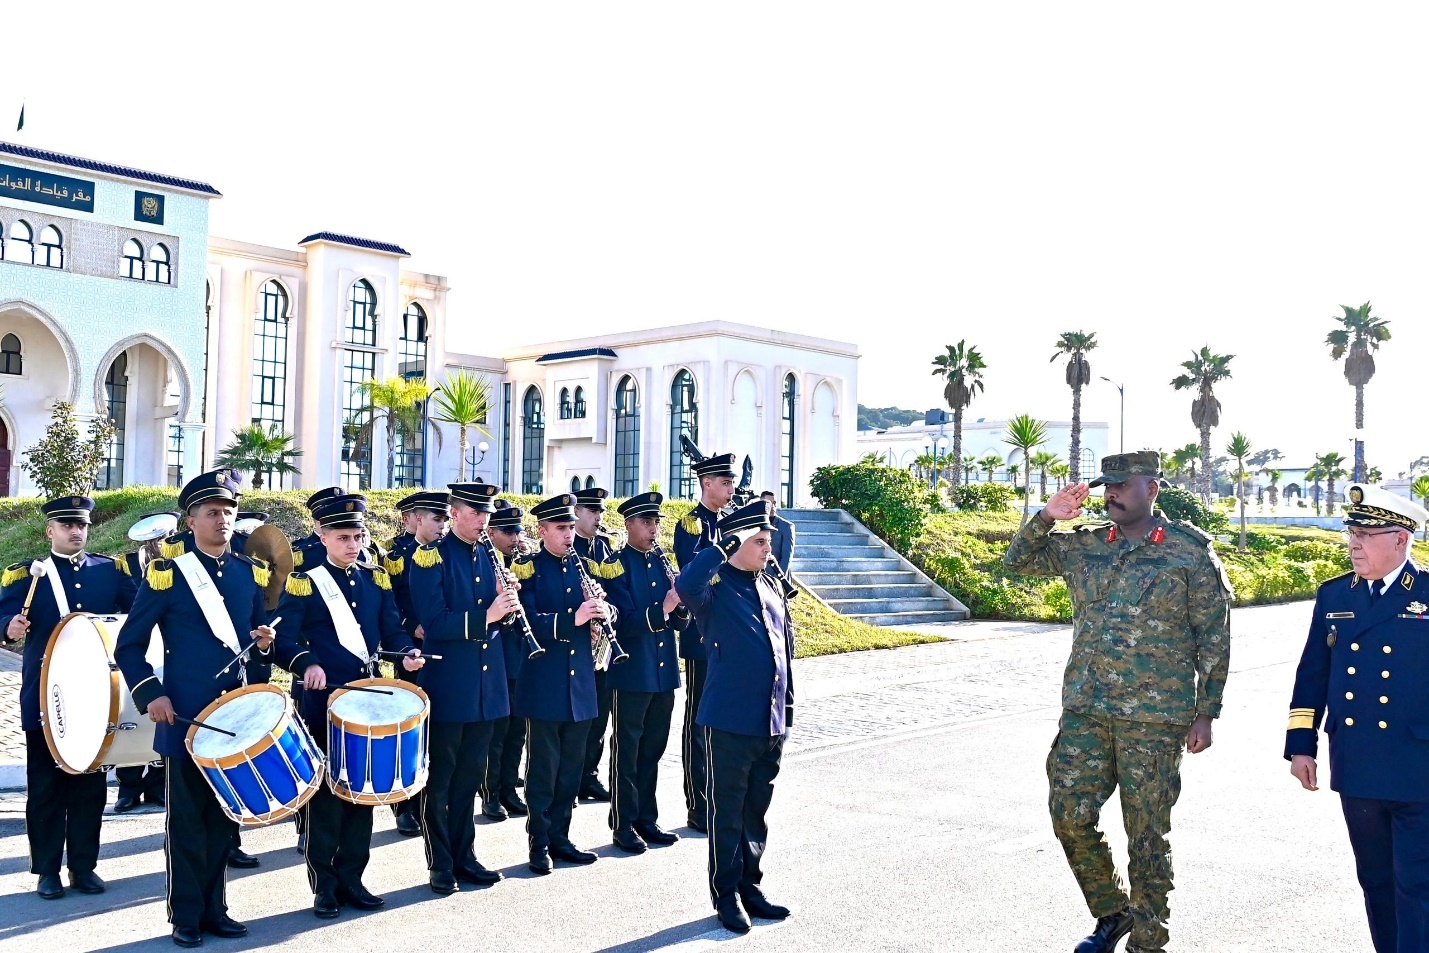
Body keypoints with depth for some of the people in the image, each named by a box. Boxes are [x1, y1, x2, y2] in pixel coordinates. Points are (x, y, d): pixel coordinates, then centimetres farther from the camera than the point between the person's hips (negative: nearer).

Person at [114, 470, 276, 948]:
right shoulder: (166, 574, -5)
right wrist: (150, 694, -13)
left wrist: (264, 642, -3)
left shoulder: (251, 573, 9)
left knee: (225, 814, 11)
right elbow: (128, 645, -2)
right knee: (187, 818, 3)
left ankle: (214, 907, 22)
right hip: (185, 716, -4)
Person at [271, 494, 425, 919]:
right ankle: (325, 885, 13)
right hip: (324, 704, -4)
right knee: (326, 792, 2)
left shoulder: (377, 579, 10)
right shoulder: (303, 583, -4)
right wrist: (308, 664, -32)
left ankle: (351, 878, 20)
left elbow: (392, 629, 10)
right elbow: (283, 641, -13)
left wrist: (408, 652, -11)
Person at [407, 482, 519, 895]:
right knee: (440, 778, 4)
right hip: (449, 686, -6)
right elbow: (433, 622, -17)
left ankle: (464, 856, 24)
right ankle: (441, 866, 14)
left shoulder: (489, 556, 12)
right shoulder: (432, 557, -7)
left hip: (486, 686, 6)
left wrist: (505, 606, -7)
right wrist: (484, 617, -25)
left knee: (470, 776, 14)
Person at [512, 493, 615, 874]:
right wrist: (573, 619, -28)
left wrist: (604, 611, -14)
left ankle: (560, 836, 23)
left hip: (580, 684, 5)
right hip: (545, 683, -5)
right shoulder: (528, 569, -5)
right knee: (543, 767, 2)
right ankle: (539, 843, 13)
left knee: (571, 767, 11)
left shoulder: (582, 566, 12)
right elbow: (529, 622, -15)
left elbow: (605, 607, 10)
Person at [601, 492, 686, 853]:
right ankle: (623, 825, 14)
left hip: (664, 671, 6)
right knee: (627, 752, 3)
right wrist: (661, 609, -30)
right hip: (632, 673, -6)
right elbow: (625, 622, -17)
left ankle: (647, 819, 25)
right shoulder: (615, 566, -8)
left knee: (652, 750, 14)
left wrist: (681, 607, -12)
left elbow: (678, 621, 10)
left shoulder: (661, 562, 11)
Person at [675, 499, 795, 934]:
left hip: (770, 723, 6)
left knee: (757, 809, 16)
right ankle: (726, 894, 17)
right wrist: (724, 547, -25)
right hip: (730, 720, -6)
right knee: (727, 811, 5)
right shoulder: (715, 587, -9)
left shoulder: (771, 585, 11)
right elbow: (685, 585, -35)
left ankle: (750, 885, 28)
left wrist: (787, 710, 16)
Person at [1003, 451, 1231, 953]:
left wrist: (1205, 713, -4)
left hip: (1154, 718, -4)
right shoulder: (1083, 545, 7)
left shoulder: (1191, 550, -3)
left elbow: (1214, 638, -1)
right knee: (1069, 816, 4)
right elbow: (1019, 560, 15)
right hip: (1084, 711, 4)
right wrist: (1047, 518, -2)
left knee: (1147, 835, 4)